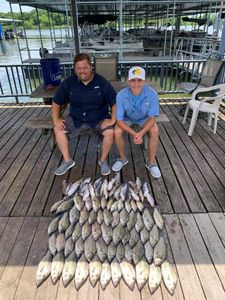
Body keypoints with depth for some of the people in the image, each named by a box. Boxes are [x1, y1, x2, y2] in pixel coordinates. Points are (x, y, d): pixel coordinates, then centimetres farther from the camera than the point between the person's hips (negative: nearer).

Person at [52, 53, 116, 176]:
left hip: (99, 118, -2)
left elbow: (115, 102, -12)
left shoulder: (102, 82, -14)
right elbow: (56, 102, 1)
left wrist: (112, 120, -22)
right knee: (58, 129, -14)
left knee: (110, 132, -28)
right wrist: (56, 119, -11)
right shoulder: (69, 82, -7)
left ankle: (103, 160, -2)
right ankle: (67, 160, 3)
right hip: (76, 118, 3)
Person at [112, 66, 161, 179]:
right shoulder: (121, 95, -30)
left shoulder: (152, 94, -29)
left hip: (144, 118, 0)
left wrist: (141, 133, -39)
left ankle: (151, 162, -7)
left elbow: (152, 118, -23)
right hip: (127, 118, 0)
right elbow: (119, 120, -25)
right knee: (117, 132, -27)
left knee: (155, 131, -27)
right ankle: (123, 158, 1)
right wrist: (133, 133, -38)